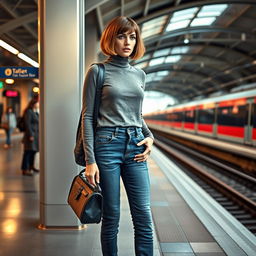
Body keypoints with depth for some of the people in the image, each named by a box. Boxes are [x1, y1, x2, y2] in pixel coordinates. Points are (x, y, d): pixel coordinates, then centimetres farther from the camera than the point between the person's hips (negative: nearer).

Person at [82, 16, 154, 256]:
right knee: (111, 217, 5)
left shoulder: (139, 74, 14)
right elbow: (87, 116, -4)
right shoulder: (97, 71, 0)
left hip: (136, 146, 4)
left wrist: (149, 136, 4)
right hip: (107, 144, -4)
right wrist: (90, 160, -10)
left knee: (144, 217, 2)